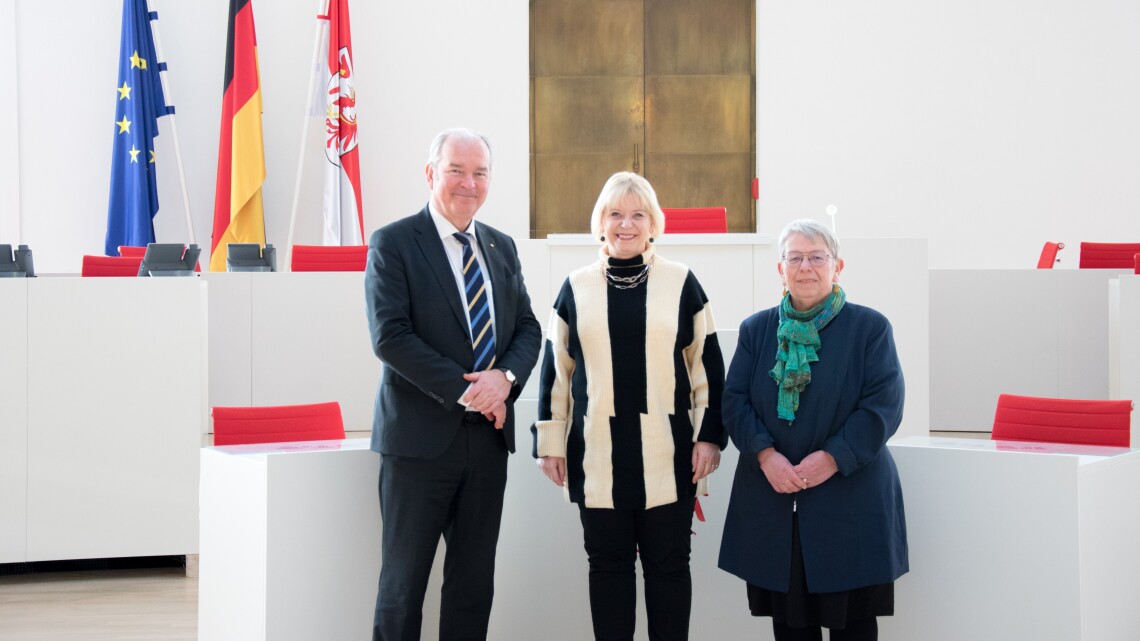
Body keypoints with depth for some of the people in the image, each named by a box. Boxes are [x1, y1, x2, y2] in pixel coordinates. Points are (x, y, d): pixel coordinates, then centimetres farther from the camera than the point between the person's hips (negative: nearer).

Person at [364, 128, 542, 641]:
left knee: (475, 580, 10)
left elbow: (528, 327, 12)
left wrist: (505, 377, -10)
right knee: (404, 580, 2)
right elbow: (389, 336, -14)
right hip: (421, 435, -5)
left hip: (489, 435, 6)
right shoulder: (393, 244, -5)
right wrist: (464, 389, -18)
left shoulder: (501, 247, 13)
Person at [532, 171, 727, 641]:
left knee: (668, 564, 5)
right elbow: (556, 369, 8)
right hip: (598, 456, 1)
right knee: (607, 563, 8)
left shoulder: (681, 284, 3)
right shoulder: (577, 288, 6)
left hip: (667, 456, -1)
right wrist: (550, 442, 5)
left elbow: (707, 364, 4)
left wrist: (710, 435, -1)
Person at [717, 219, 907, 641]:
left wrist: (833, 458, -17)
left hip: (850, 501, -2)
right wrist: (764, 453, -13)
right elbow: (734, 400, 4)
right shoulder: (755, 330, 10)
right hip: (772, 503, 3)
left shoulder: (870, 328, 0)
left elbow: (884, 405, -7)